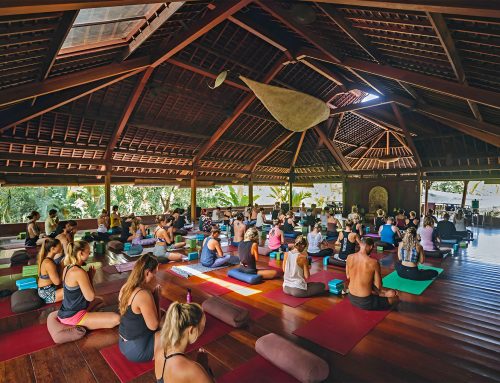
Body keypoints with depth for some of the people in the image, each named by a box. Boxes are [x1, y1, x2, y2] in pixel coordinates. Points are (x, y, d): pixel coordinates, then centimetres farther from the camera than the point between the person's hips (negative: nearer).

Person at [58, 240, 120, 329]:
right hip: (73, 317, -10)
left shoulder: (67, 268, 4)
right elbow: (90, 297, -20)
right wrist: (91, 277, -9)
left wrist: (88, 276, 2)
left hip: (66, 312, 10)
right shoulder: (79, 272, -25)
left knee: (99, 300, 35)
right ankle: (83, 326, -5)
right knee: (116, 319, -21)